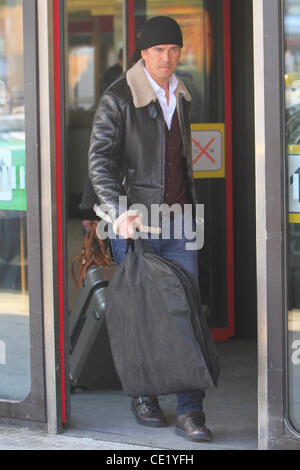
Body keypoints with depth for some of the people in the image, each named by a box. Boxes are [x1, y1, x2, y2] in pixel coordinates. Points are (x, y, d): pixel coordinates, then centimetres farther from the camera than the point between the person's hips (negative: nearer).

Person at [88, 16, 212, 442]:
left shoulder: (181, 96, 11)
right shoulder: (118, 99, -8)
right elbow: (99, 159, -15)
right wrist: (119, 212, -28)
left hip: (178, 221, 4)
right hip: (135, 222, -4)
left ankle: (190, 412, -3)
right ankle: (143, 397, 24)